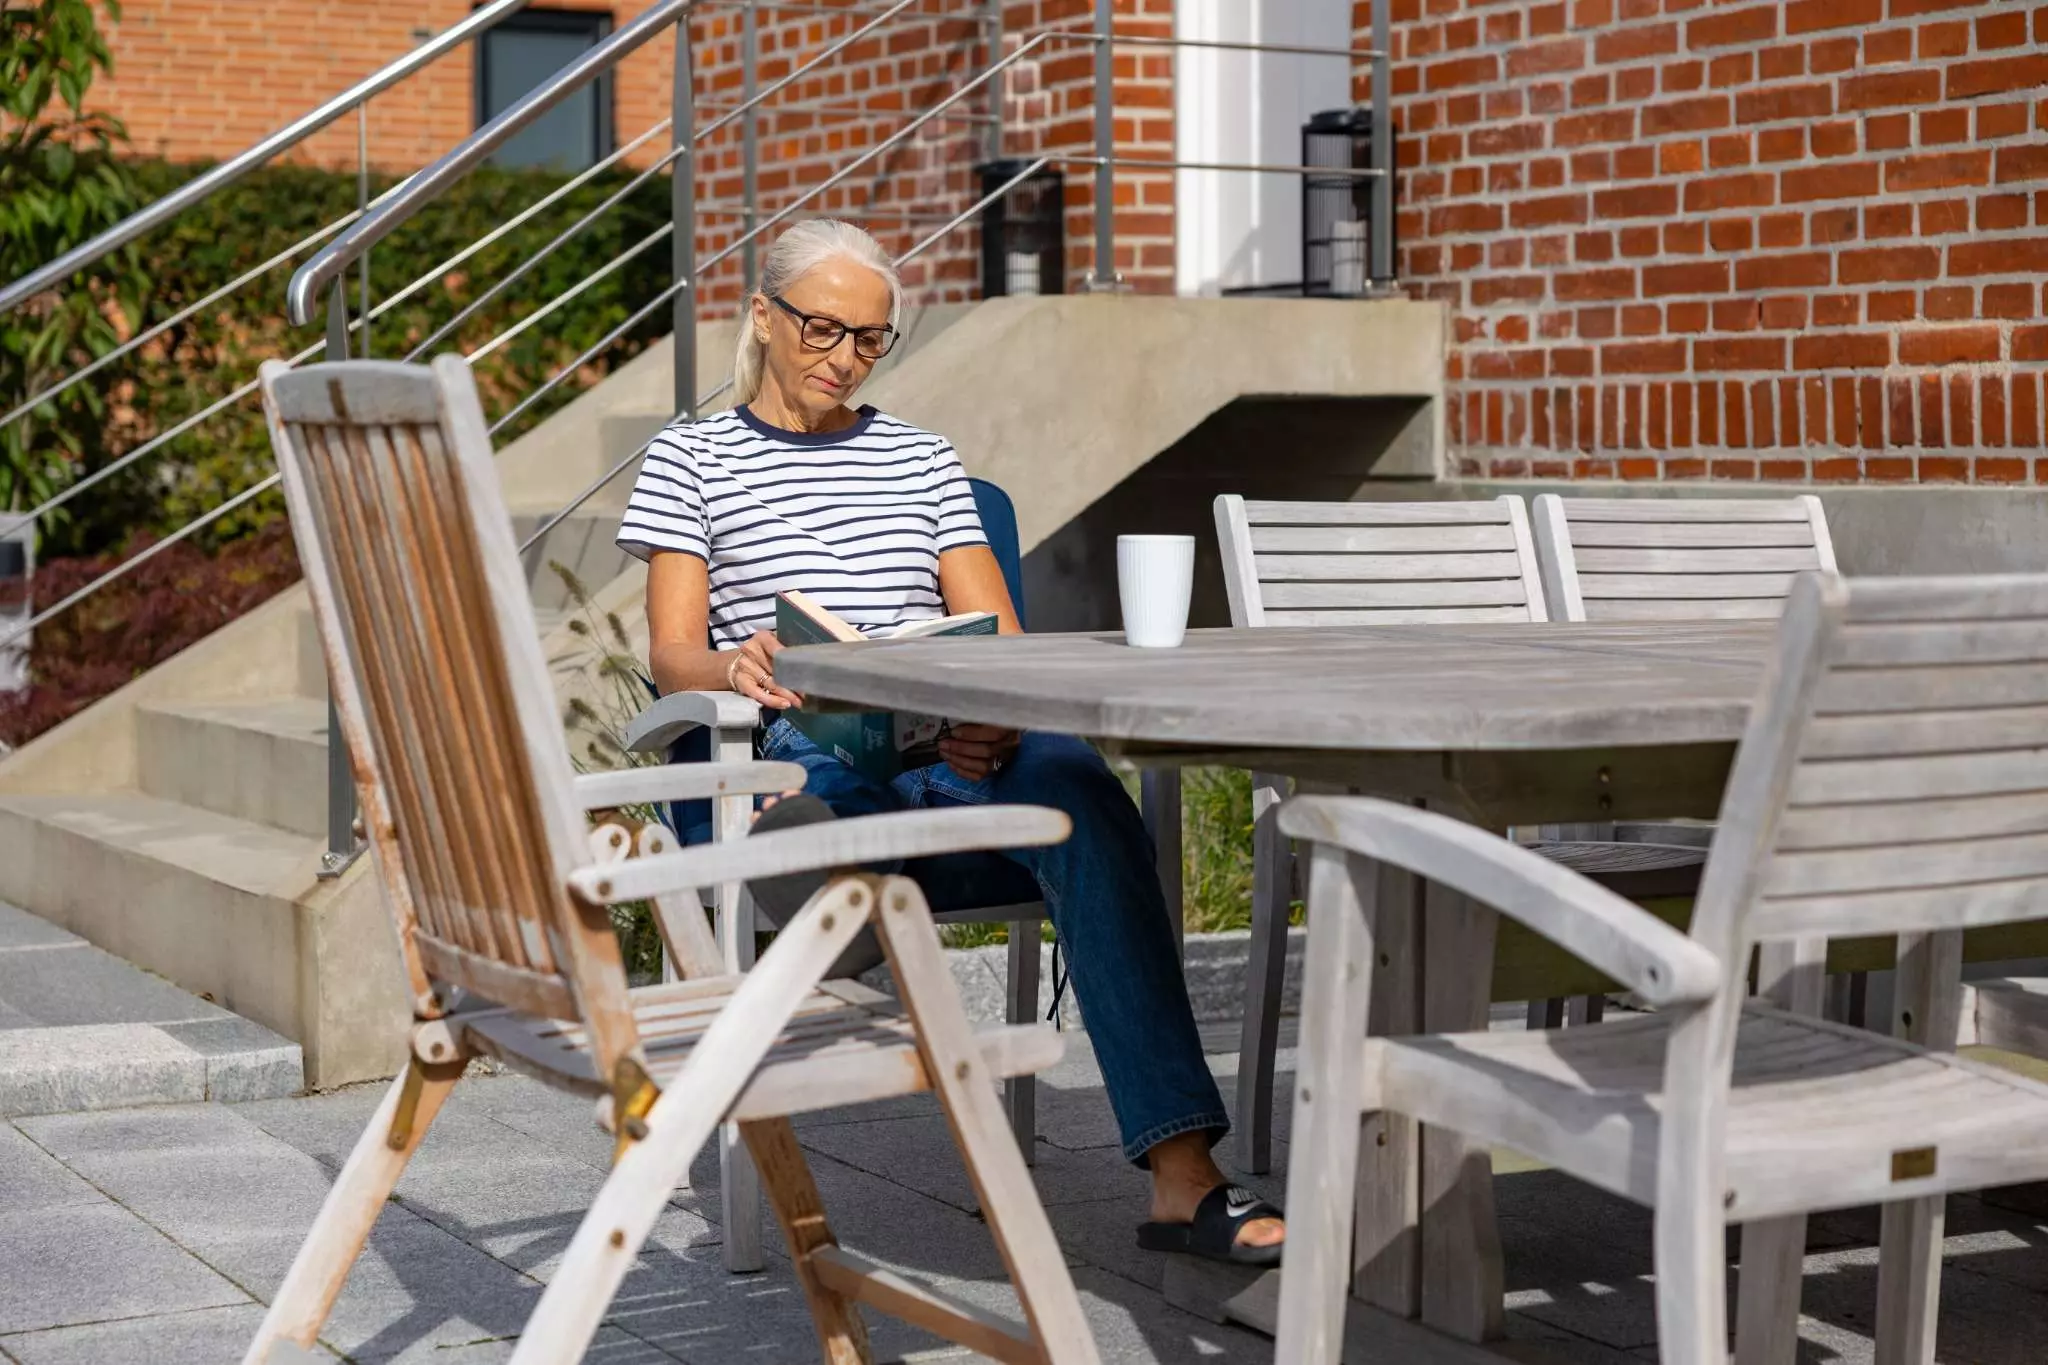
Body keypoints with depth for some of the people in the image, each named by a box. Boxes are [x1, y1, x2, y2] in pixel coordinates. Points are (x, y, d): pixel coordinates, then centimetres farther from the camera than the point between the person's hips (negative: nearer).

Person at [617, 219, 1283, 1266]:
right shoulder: (691, 458, 19)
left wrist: (996, 718, -10)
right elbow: (672, 657, 6)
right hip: (811, 769, -2)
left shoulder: (922, 461, 27)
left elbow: (998, 641, 15)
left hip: (957, 753, 2)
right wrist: (736, 667, -19)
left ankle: (1182, 1173, -45)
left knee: (1071, 780, -36)